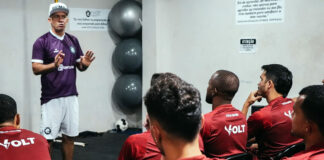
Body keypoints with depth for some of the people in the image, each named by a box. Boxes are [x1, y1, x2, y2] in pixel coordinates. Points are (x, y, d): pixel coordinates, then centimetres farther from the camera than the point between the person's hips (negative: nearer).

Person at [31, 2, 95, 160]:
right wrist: (54, 65, -28)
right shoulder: (42, 42, -5)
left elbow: (80, 66, 17)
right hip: (51, 98, -5)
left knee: (69, 137, 10)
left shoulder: (73, 41, 11)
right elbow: (36, 69, -11)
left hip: (71, 97, 5)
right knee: (47, 139, -3)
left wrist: (85, 64, -7)